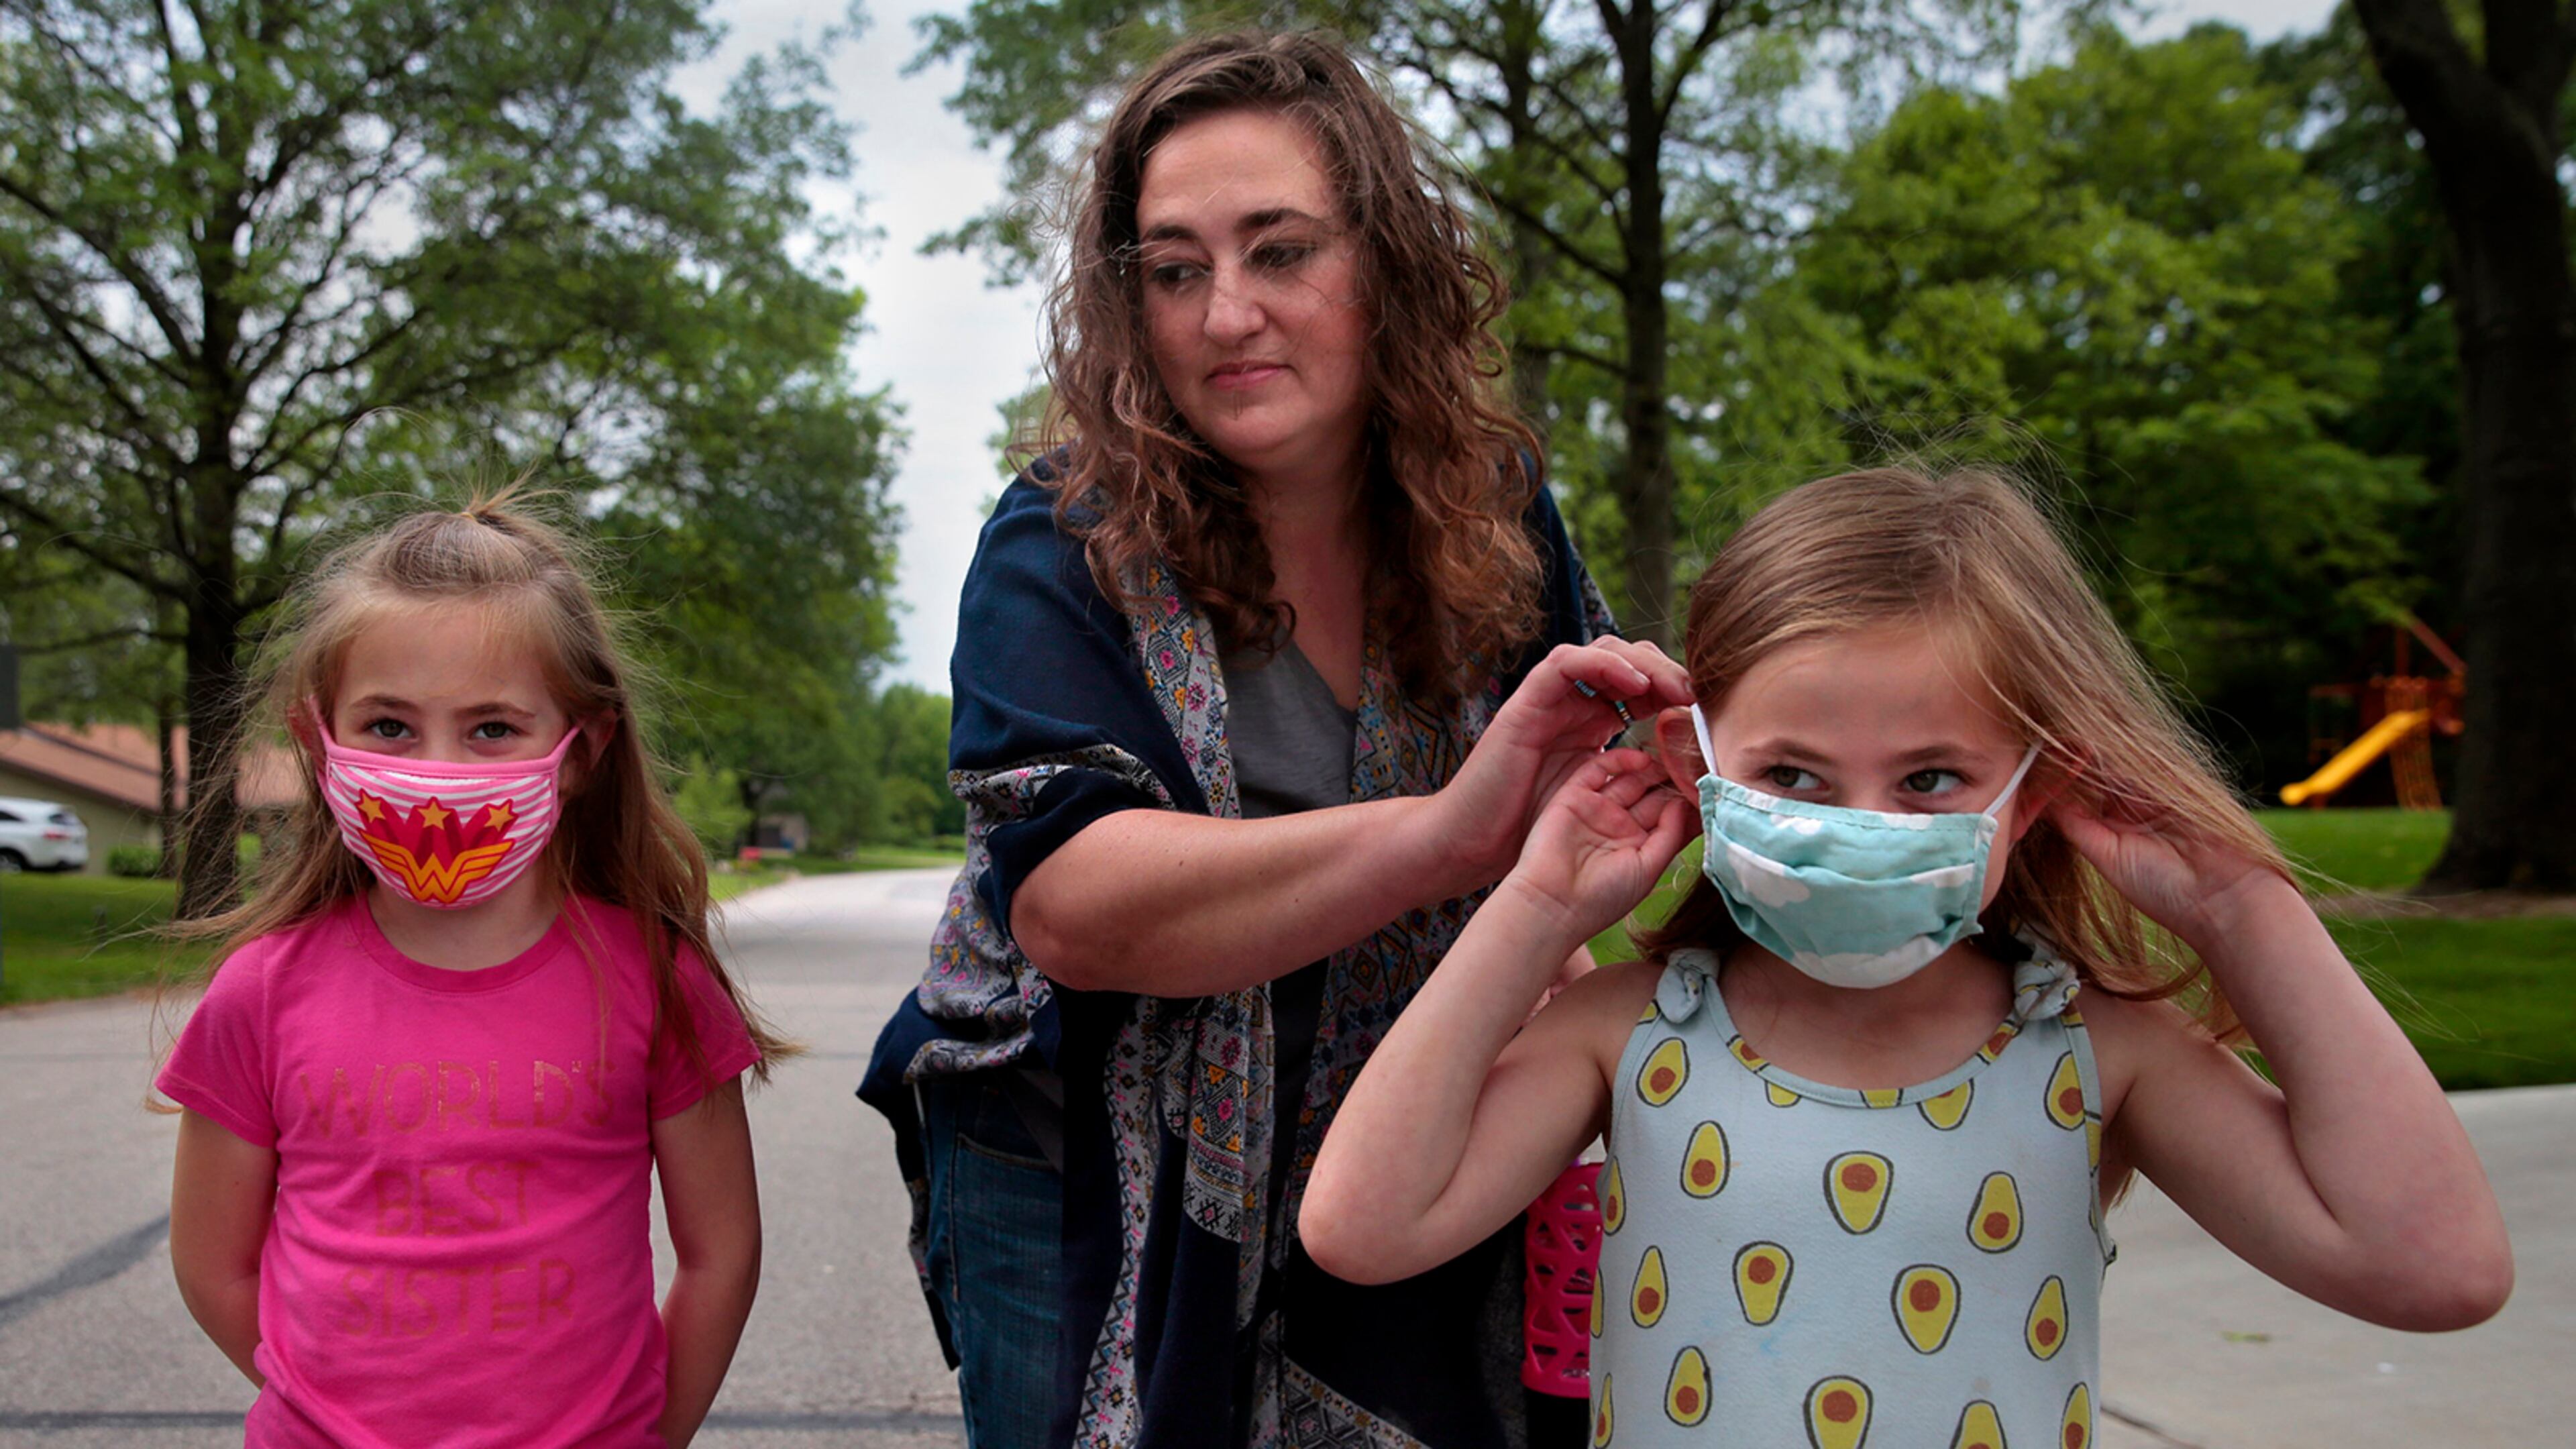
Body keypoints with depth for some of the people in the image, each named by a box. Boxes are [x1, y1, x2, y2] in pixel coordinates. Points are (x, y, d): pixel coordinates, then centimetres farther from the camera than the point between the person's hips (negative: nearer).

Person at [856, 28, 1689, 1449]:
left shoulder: (1494, 512, -6)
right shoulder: (1067, 541, -16)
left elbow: (1571, 786, 9)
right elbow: (1065, 901, -29)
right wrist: (1442, 834, -42)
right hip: (1101, 1191, -2)